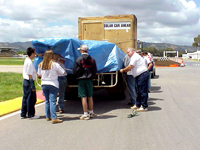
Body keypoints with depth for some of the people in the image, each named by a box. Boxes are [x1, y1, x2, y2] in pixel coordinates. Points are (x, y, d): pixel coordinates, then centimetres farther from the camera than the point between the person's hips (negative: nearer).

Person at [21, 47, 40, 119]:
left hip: (25, 81, 10)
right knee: (31, 99, 1)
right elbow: (30, 75, -19)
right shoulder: (30, 63, -18)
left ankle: (23, 114, 21)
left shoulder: (26, 60, 9)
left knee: (25, 98, 14)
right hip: (29, 82, -10)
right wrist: (33, 86, -17)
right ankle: (31, 114, 9)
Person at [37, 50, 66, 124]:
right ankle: (54, 118, -8)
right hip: (53, 84, -4)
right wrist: (56, 73, 9)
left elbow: (39, 75, 11)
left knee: (47, 101, 15)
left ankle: (48, 116, 20)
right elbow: (63, 72, -8)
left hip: (44, 84, 5)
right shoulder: (55, 64, -11)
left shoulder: (41, 65, 2)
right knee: (52, 101, -5)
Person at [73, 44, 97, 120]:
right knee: (90, 97, 13)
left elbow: (75, 71, -7)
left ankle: (85, 114, -1)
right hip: (89, 80, 4)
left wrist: (77, 77, 11)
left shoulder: (78, 59, -9)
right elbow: (95, 70, 9)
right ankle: (91, 112, 22)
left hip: (81, 80, -4)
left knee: (84, 97, -3)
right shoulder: (92, 59, 4)